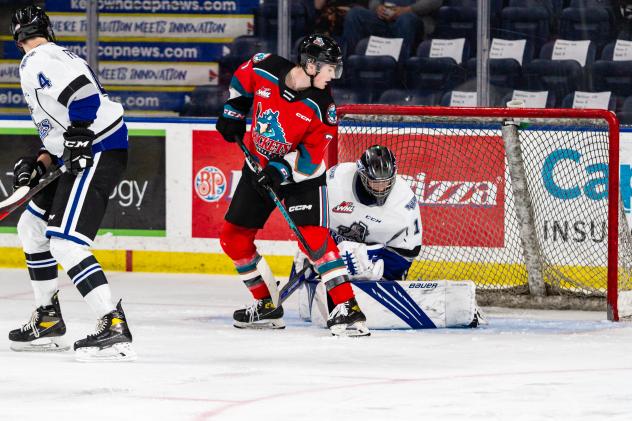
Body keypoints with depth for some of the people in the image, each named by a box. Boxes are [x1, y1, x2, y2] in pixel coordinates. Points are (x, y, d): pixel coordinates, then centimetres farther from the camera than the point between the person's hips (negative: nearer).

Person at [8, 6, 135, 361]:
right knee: (32, 227, 22)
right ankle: (49, 322, 29)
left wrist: (78, 140, -27)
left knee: (65, 244, -19)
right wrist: (40, 163, 15)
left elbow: (82, 90, -26)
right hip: (81, 157, 11)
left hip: (97, 155, -11)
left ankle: (114, 327, -27)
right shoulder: (55, 57, 23)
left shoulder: (39, 61, -9)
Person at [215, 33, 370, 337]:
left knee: (313, 235, -23)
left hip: (301, 176, -5)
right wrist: (234, 114, 5)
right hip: (259, 168, 5)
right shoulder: (264, 68, -16)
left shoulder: (321, 107, -21)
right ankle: (266, 306, 21)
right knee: (233, 237, 8)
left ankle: (346, 308, -25)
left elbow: (312, 156, -20)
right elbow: (241, 79, 8)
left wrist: (281, 171, -33)